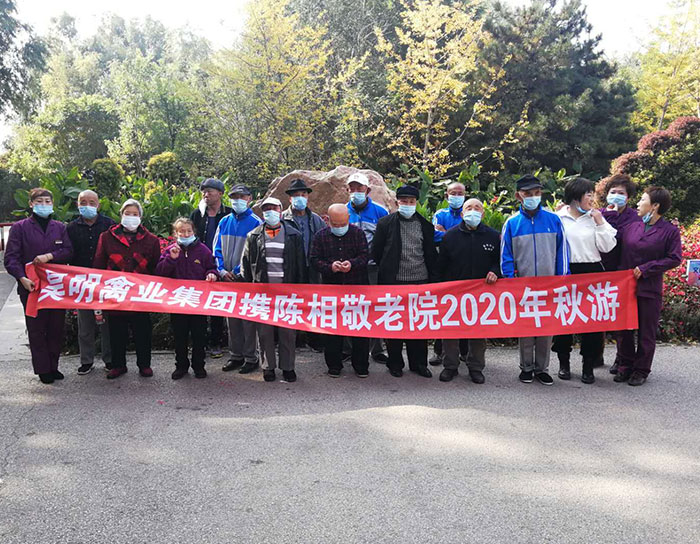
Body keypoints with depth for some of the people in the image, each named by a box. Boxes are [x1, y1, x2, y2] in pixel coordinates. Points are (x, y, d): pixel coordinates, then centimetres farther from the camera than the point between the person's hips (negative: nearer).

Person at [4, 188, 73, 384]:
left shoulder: (60, 228, 11)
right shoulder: (19, 228, 2)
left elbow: (69, 251, 3)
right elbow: (11, 258, -3)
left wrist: (50, 256, -14)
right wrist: (22, 278, -17)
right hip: (32, 287, -3)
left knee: (56, 328, 7)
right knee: (36, 329, 3)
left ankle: (53, 366, 19)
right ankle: (43, 369, 12)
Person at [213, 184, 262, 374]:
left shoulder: (256, 223, -5)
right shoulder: (224, 222, 10)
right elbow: (217, 249, 12)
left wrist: (239, 272, -16)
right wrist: (222, 270, -3)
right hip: (227, 279, 5)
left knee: (248, 317, -2)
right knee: (232, 318, 11)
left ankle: (251, 357, 8)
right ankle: (236, 356, 21)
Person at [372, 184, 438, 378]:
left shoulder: (425, 225, 10)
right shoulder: (386, 223, 1)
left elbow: (431, 255, 12)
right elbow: (376, 252, 5)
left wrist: (433, 280, 7)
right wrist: (386, 271, 4)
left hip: (420, 282, 2)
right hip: (394, 282, -2)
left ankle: (419, 363, 19)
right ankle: (395, 363, 17)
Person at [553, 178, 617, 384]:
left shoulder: (595, 218, 6)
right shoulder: (558, 218, 1)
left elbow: (607, 247, 1)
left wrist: (600, 223, -6)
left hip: (592, 273, 1)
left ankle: (588, 366, 12)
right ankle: (564, 363, 21)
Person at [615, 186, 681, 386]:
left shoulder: (670, 231, -5)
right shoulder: (632, 227, 6)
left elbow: (675, 259, -9)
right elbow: (622, 254, 9)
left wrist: (645, 268, -13)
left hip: (650, 288, -4)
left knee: (646, 332, 7)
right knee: (625, 329, 10)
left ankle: (641, 369, 19)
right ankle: (626, 365, 22)